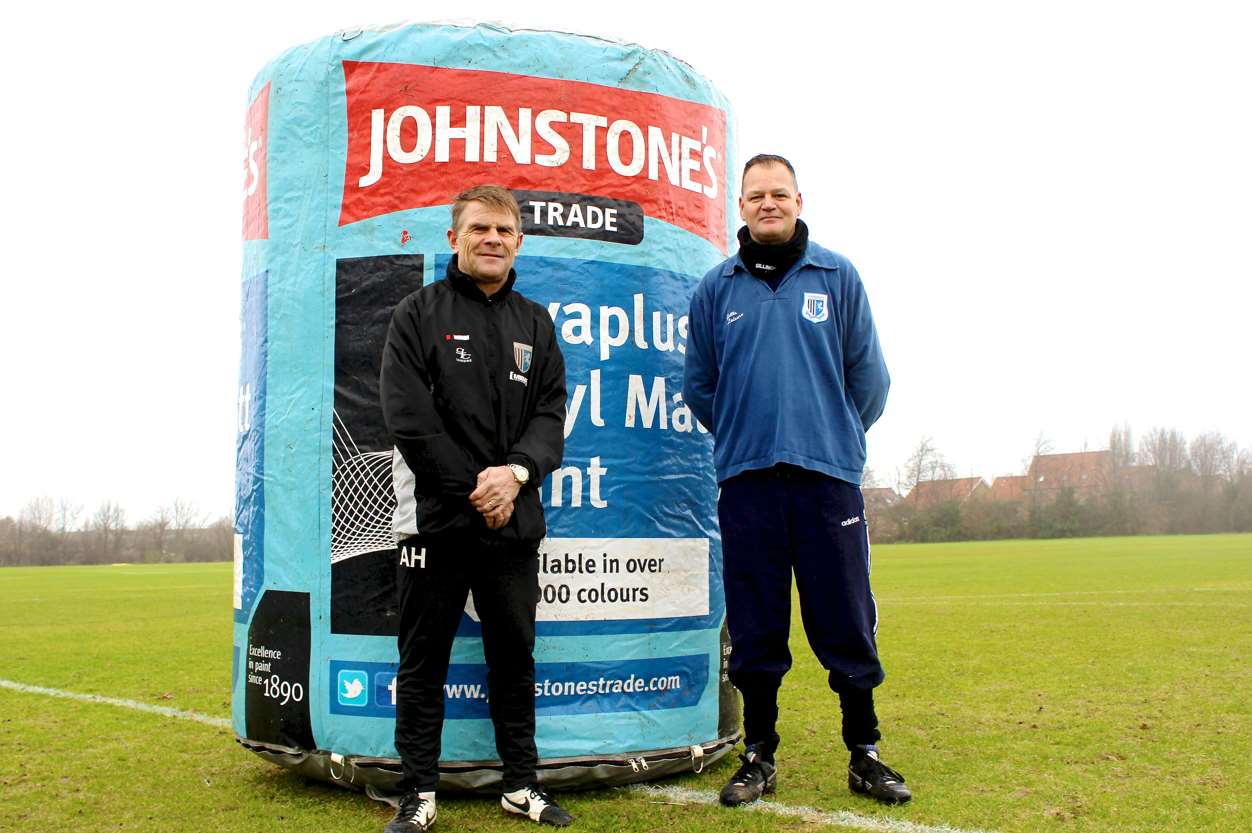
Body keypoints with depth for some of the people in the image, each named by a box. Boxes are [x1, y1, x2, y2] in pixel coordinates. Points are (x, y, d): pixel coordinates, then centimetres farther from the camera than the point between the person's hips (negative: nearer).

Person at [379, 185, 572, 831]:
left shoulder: (535, 324, 13)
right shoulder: (418, 313, 3)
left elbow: (551, 415, 6)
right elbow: (408, 414, -7)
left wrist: (516, 472, -14)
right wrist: (473, 488, -12)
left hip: (515, 521, 3)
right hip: (435, 518, -3)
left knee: (515, 655, 11)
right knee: (423, 660, 4)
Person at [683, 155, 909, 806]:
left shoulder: (837, 276, 7)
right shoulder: (716, 287, 8)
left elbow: (868, 376, 9)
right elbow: (698, 384, 14)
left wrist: (837, 436, 12)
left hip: (829, 476, 0)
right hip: (746, 481, 1)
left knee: (847, 625, 3)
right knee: (755, 632, 6)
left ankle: (865, 753, 18)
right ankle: (759, 756, 19)